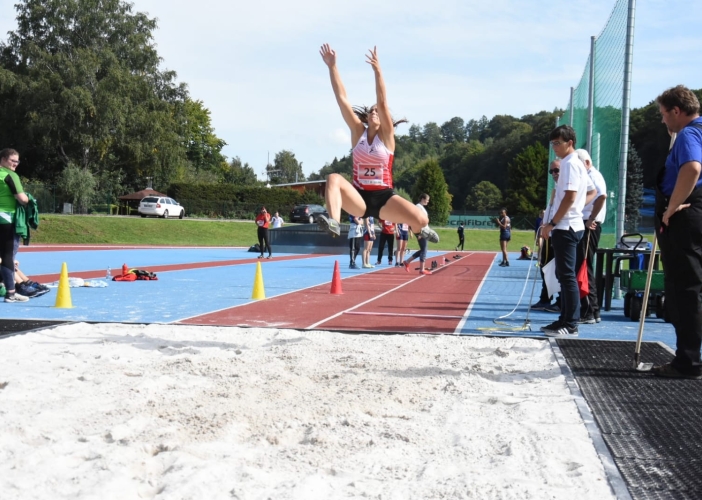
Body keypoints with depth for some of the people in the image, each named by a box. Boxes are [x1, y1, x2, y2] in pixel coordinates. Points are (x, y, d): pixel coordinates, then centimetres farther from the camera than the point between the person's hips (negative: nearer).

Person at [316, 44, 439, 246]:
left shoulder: (386, 134, 0)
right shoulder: (358, 132, 7)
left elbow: (382, 102, -15)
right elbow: (341, 98, 0)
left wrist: (377, 70, -25)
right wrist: (332, 66, -6)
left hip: (384, 197, -1)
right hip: (360, 197, 1)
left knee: (421, 219, -23)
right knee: (334, 178, -27)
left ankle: (420, 229, 17)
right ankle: (333, 223, -44)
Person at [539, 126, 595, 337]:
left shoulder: (570, 163, -13)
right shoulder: (576, 164, 18)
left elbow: (570, 196, -21)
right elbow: (592, 191, 28)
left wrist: (551, 223, -17)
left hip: (565, 226, -10)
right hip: (568, 225, 10)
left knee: (567, 276, -9)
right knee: (564, 275, 12)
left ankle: (570, 325, -8)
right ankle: (565, 320, 16)